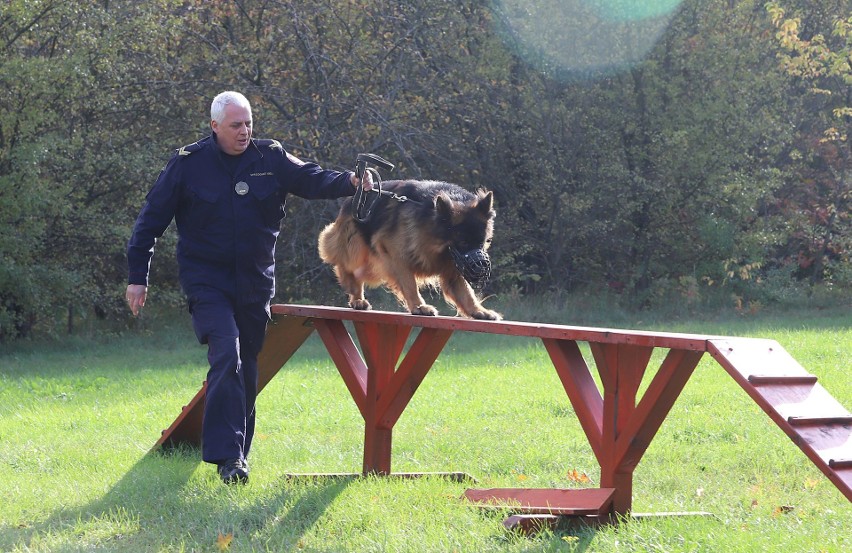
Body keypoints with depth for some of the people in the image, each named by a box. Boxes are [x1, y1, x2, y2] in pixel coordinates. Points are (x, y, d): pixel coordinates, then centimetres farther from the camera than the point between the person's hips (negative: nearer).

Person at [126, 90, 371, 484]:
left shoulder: (270, 158, 1)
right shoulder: (188, 164, -5)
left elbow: (312, 180, -6)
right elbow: (151, 219, -1)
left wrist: (349, 182, -28)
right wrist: (137, 277, -3)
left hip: (255, 281, 4)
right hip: (206, 279, -4)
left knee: (246, 366, 11)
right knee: (227, 354, -21)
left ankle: (239, 452, 24)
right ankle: (227, 455, -23)